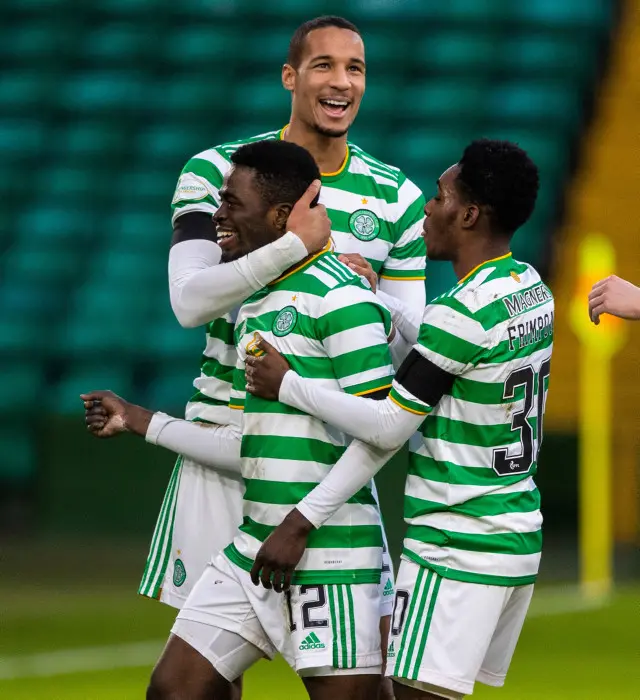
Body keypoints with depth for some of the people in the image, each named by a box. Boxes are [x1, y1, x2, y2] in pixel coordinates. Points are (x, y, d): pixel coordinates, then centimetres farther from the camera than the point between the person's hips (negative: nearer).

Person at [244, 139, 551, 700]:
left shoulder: (462, 312, -17)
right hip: (519, 536, 9)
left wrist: (287, 386, -9)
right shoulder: (534, 291, 9)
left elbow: (387, 428, -15)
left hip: (457, 547, -9)